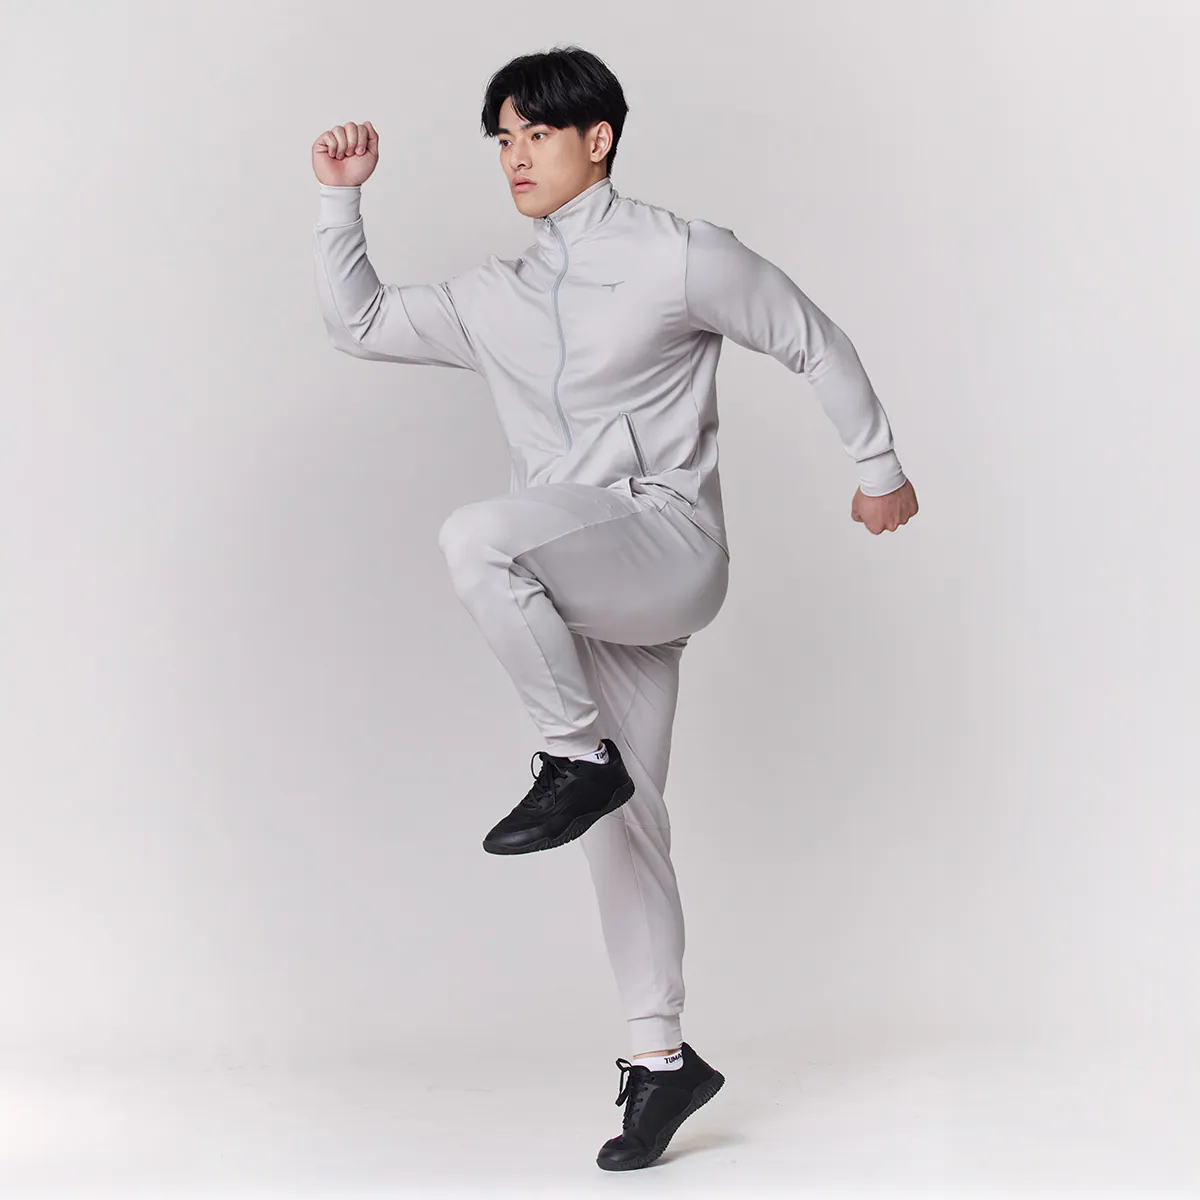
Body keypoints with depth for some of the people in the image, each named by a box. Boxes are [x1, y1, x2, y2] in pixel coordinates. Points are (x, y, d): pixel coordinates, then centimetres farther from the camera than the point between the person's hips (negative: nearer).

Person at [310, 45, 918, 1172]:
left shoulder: (680, 256, -3)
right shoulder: (494, 298, 15)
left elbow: (813, 342, 5)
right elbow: (361, 323, 19)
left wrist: (879, 466, 11)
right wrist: (340, 199, 10)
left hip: (666, 542, -6)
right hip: (583, 590, 7)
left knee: (474, 536, -30)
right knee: (625, 823, 7)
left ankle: (577, 757, -17)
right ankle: (660, 1057, 15)